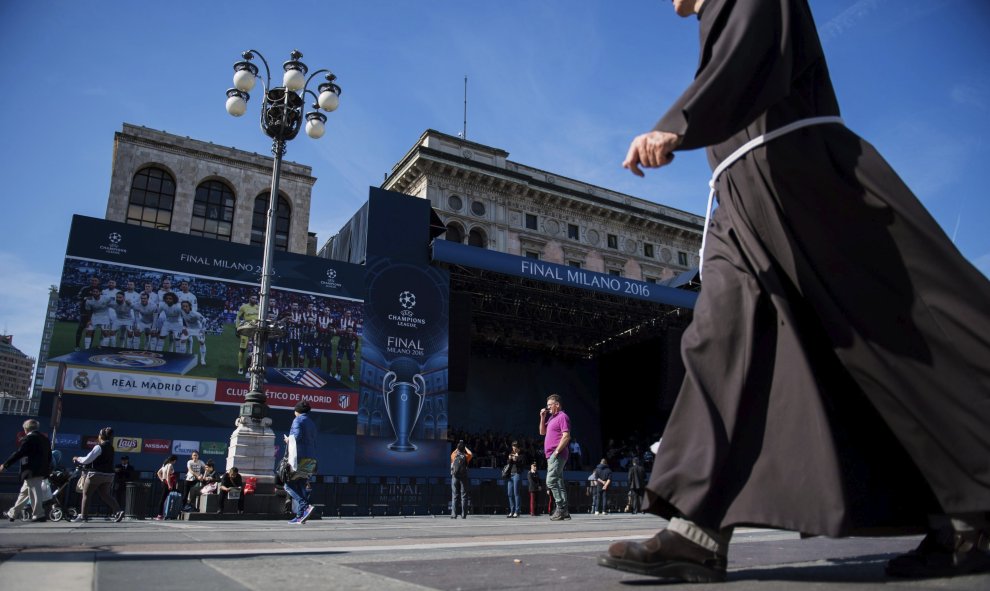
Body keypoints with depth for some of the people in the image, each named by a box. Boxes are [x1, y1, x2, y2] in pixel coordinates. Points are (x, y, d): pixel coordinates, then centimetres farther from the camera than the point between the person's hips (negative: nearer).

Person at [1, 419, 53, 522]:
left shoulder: (29, 438, -11)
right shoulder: (45, 438, 14)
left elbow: (18, 453, -15)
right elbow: (49, 456, 17)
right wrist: (47, 470, 23)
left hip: (31, 471, -9)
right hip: (41, 471, 9)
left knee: (34, 493, -5)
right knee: (24, 492, 19)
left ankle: (39, 515, -4)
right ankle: (12, 513, 29)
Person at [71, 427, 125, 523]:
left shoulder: (99, 447, -13)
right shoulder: (110, 447, 11)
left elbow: (87, 459, -12)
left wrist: (78, 458, 7)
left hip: (97, 474, -7)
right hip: (108, 474, 7)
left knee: (86, 494, 8)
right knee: (105, 494, 12)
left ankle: (82, 515, 13)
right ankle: (117, 511, -3)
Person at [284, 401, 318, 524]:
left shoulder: (298, 420, -2)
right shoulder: (312, 423, 21)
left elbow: (297, 436, -18)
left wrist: (288, 440, 0)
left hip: (300, 458, -8)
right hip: (312, 459, 8)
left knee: (289, 485, -3)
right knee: (300, 486, 10)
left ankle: (306, 506, -20)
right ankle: (300, 516, 5)